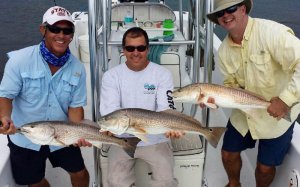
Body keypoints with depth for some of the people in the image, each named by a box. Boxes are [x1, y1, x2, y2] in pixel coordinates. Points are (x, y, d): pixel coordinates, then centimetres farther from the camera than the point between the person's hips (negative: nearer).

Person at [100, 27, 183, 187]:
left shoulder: (163, 74, -4)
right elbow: (109, 110, -12)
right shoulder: (111, 75, -2)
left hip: (155, 139, 0)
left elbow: (165, 108, -12)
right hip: (123, 139, 1)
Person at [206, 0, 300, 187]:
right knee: (229, 154, 16)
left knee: (265, 166, 7)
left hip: (278, 114, -5)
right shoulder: (224, 50, -4)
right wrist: (215, 98, -16)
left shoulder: (271, 31, -25)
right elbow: (232, 84, 3)